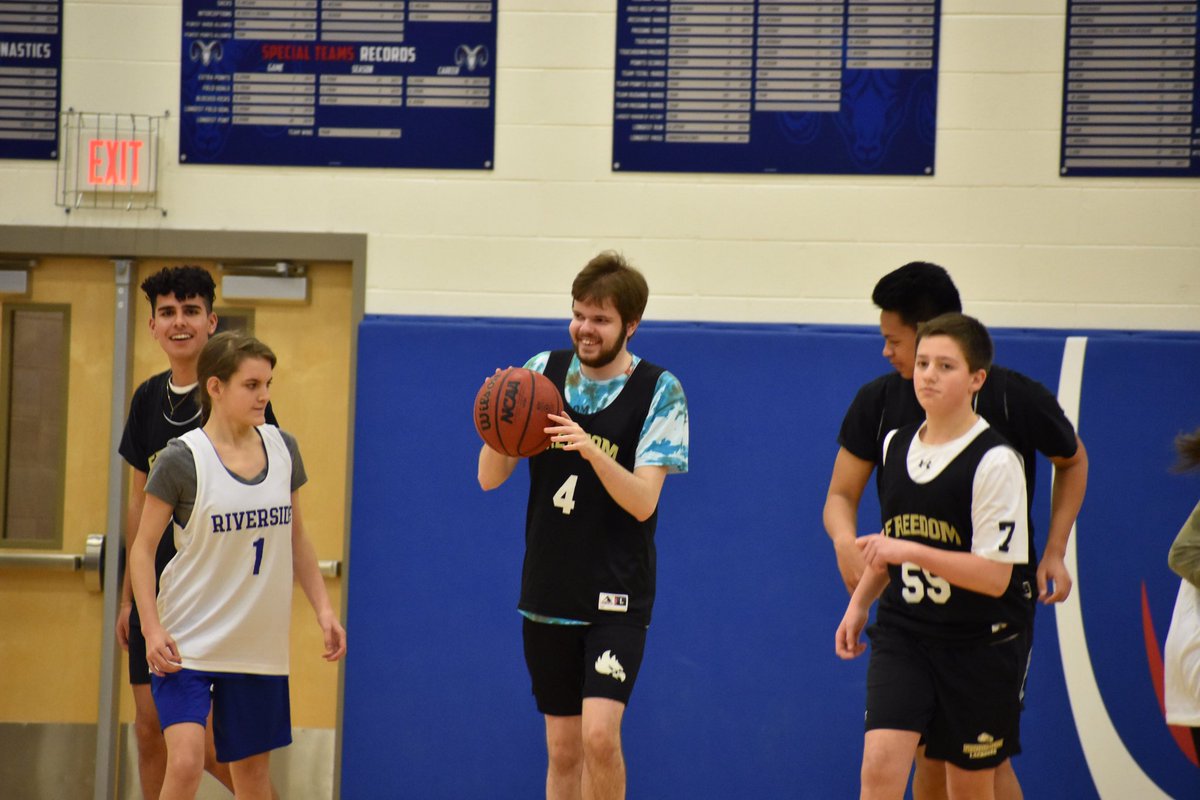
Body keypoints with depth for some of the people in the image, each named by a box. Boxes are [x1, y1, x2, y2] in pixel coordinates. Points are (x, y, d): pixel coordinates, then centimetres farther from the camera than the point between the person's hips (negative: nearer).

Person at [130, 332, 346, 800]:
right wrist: (152, 628, -16)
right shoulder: (181, 459, -10)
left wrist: (322, 608, 7)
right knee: (185, 762, -18)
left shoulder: (282, 449, 5)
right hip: (188, 642, -5)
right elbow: (143, 548, -6)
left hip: (259, 646, 5)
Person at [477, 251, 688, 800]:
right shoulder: (543, 372, 3)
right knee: (563, 749, 9)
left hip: (616, 597, -4)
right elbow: (490, 479, 2)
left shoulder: (659, 392, -7)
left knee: (599, 734, -17)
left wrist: (591, 450, -31)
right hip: (548, 592, 4)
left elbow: (643, 502, -14)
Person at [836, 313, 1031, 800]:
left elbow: (995, 575, -19)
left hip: (981, 645, -4)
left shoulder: (995, 461, -14)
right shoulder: (895, 445, 6)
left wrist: (910, 551, -24)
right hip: (902, 634, 4)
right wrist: (860, 603, 17)